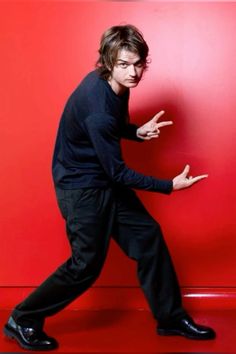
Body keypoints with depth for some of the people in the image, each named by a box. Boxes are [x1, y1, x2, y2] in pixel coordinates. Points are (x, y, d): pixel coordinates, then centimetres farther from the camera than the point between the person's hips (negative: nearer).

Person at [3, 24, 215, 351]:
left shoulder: (116, 84, -3)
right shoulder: (97, 107, -30)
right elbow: (117, 172, -25)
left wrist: (138, 132, -5)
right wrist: (169, 186, -21)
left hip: (106, 182, 9)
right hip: (81, 187, -9)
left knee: (148, 237, 7)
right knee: (87, 264, -2)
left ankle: (171, 317, 21)